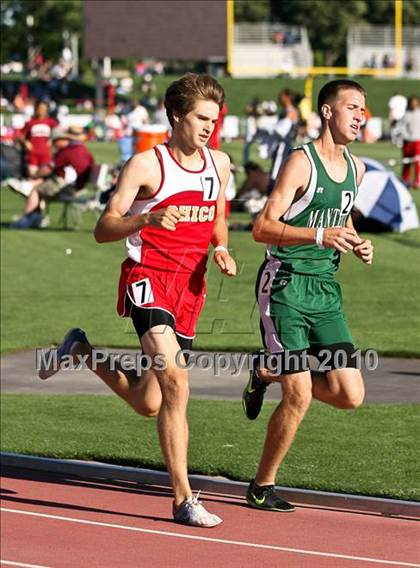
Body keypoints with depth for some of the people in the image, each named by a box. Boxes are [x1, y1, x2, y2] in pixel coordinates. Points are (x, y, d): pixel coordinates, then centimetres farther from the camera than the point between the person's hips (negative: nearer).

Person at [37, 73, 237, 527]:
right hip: (148, 279, -6)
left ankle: (82, 350, 39)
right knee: (176, 382, -26)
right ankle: (183, 500, -18)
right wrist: (147, 220, -29)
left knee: (148, 404, 12)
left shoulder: (219, 163, 10)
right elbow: (103, 229, -11)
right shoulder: (146, 164, -9)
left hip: (190, 287, 7)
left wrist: (221, 249, 5)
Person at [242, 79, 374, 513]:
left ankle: (270, 372, 22)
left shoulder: (355, 169, 11)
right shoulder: (302, 162, -12)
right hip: (285, 286, -7)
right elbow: (262, 227, -18)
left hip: (325, 290, 7)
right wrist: (320, 235, -30)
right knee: (299, 397, -9)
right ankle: (262, 486, 11)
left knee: (350, 395, -3)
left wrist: (355, 243, 8)